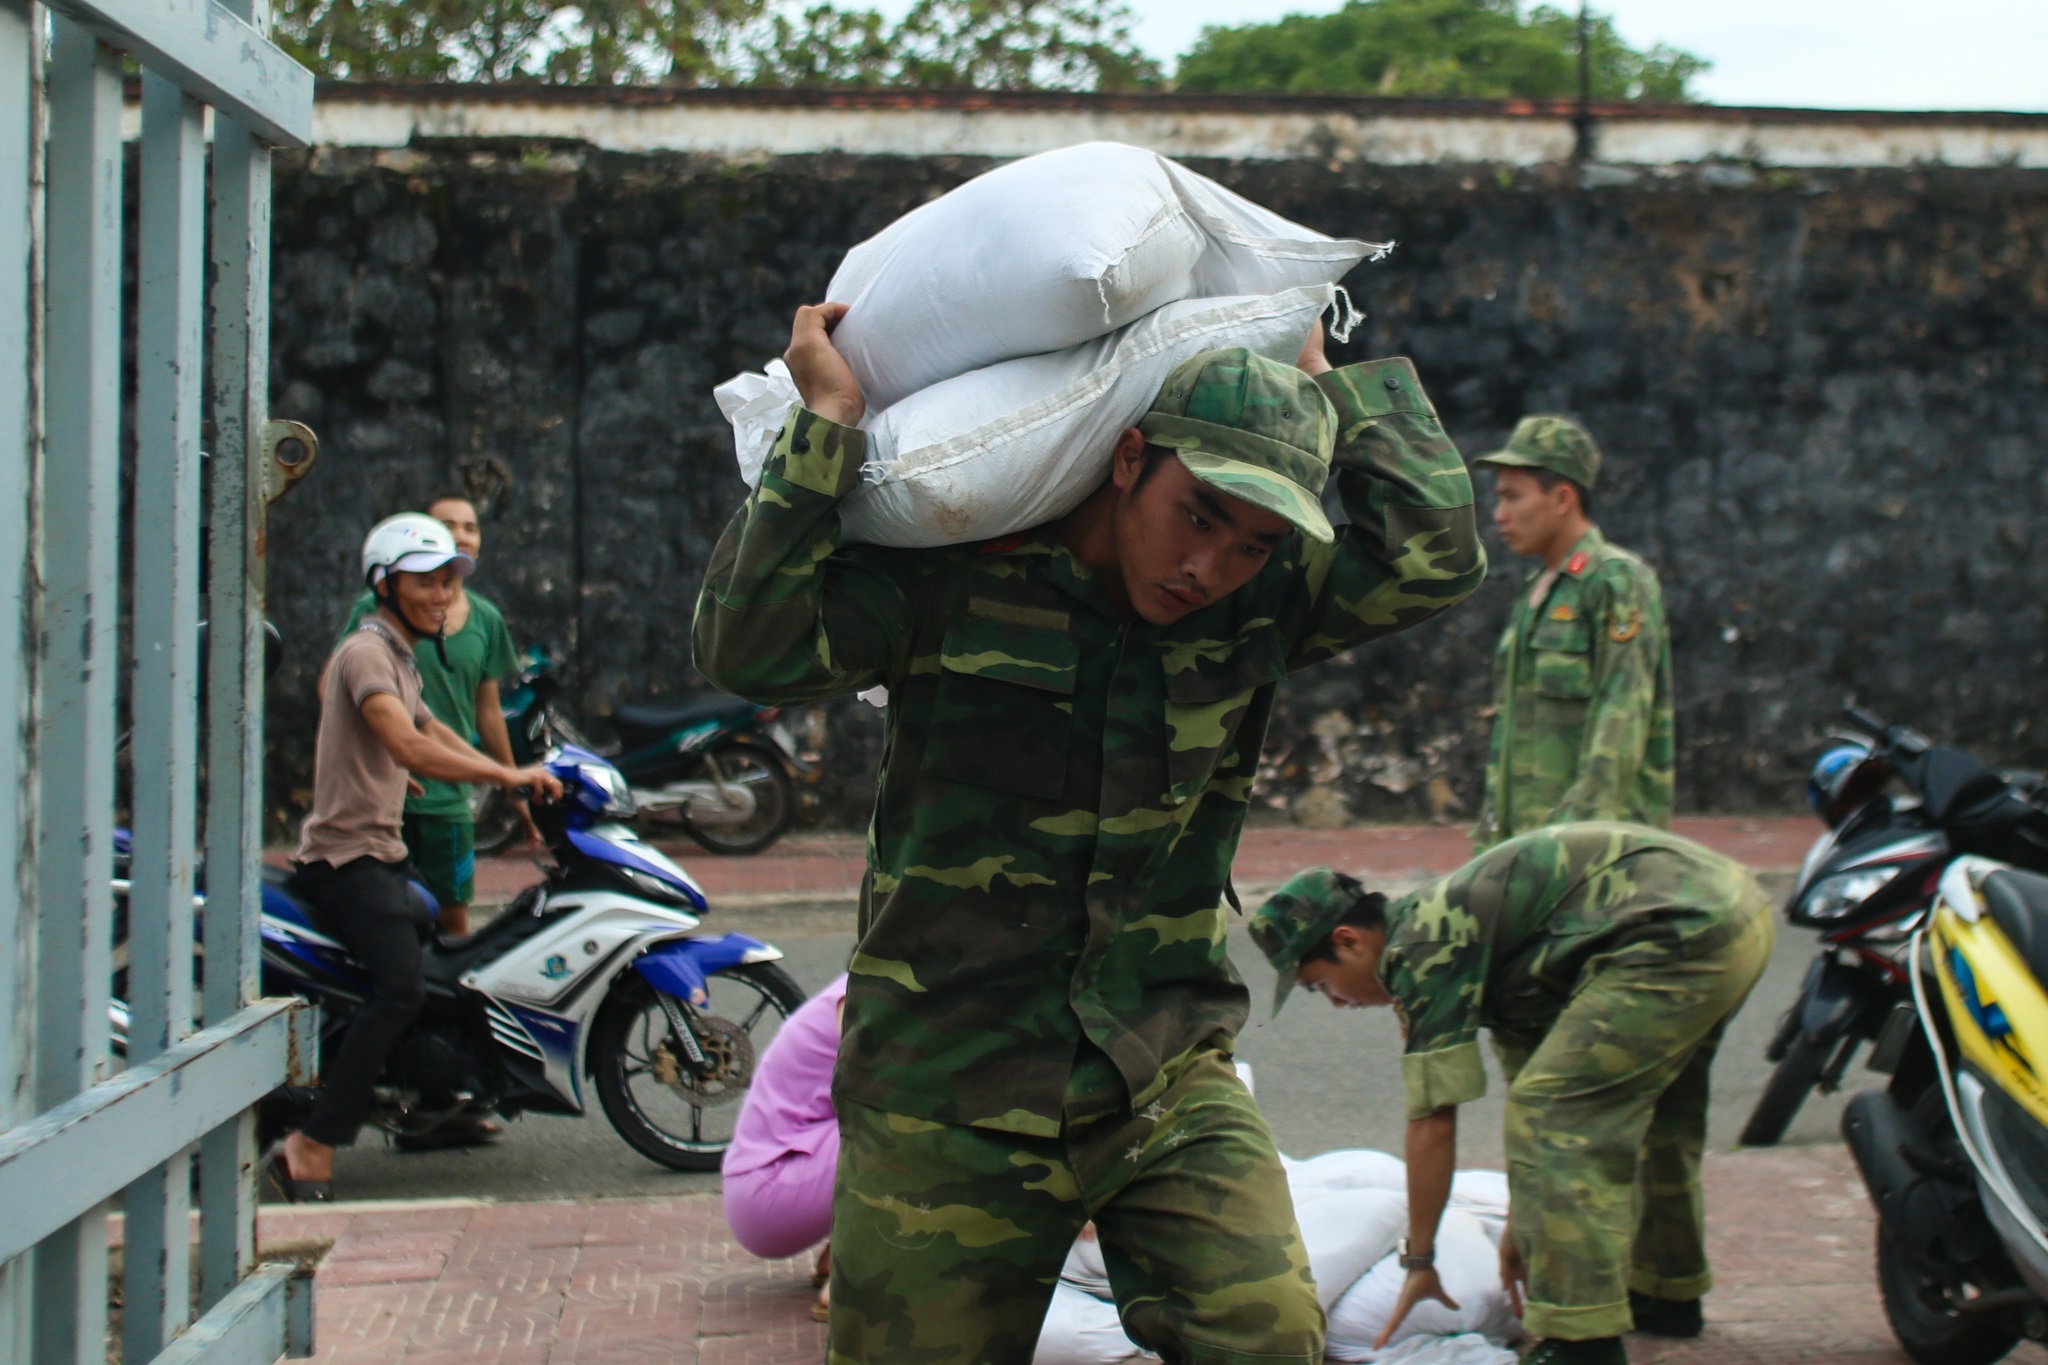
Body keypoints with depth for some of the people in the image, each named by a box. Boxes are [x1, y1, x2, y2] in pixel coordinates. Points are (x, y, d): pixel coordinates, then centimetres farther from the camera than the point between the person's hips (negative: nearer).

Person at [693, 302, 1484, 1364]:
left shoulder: (1257, 607, 2)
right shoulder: (948, 573, -9)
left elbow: (1434, 552, -10)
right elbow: (751, 649, -19)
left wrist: (1325, 383, -1)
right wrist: (827, 421, -17)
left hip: (1166, 1073, 2)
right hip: (944, 1103, -2)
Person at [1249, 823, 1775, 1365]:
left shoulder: (1422, 949, -7)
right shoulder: (1449, 917, 22)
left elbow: (1432, 1122, -6)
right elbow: (1531, 1073, 28)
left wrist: (1419, 1262, 3)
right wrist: (1520, 1228, 30)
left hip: (1679, 931, -11)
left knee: (1558, 1123, -9)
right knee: (1651, 1113, 28)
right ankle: (1667, 1294, 40)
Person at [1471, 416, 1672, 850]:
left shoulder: (1619, 583, -7)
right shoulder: (1533, 594, 20)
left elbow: (1621, 727, -15)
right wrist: (1486, 846, 19)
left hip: (1596, 843, -8)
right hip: (1522, 838, 8)